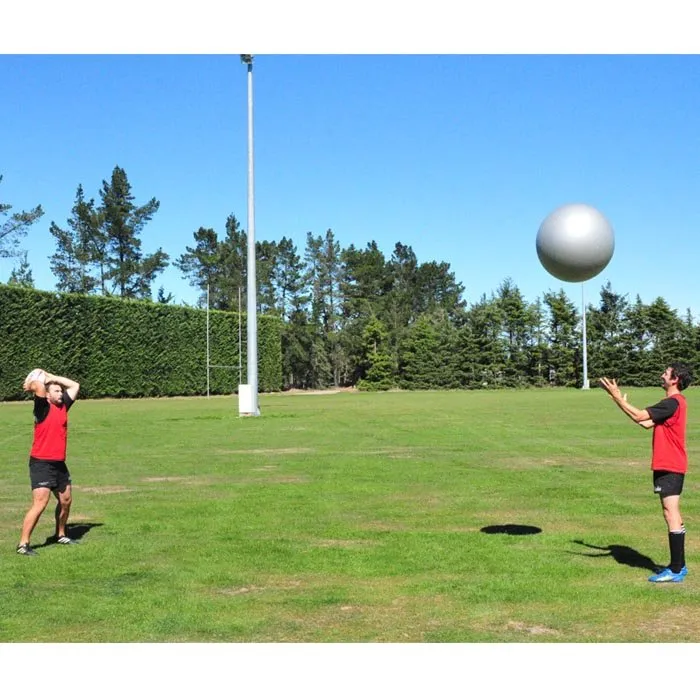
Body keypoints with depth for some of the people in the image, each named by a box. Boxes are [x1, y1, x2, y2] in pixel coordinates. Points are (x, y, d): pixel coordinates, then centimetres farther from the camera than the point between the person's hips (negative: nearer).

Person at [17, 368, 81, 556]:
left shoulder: (63, 406, 9)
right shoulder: (43, 408, -10)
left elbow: (74, 385, 17)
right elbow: (39, 386, -26)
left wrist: (50, 376, 12)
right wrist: (31, 383, -4)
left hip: (59, 463, 8)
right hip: (41, 463, -8)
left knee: (65, 501, 16)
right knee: (40, 503, -13)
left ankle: (61, 535, 34)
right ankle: (23, 544, -7)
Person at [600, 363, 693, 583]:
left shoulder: (672, 403, -17)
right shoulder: (674, 402, 15)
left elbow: (640, 416, -20)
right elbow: (647, 423, 15)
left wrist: (618, 398, -13)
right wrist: (623, 402, 15)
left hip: (669, 467, -10)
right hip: (668, 466, 10)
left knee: (671, 515, -8)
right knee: (672, 514, 15)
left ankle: (676, 571, -6)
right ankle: (679, 565, 23)